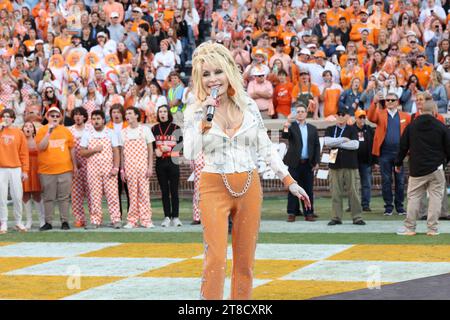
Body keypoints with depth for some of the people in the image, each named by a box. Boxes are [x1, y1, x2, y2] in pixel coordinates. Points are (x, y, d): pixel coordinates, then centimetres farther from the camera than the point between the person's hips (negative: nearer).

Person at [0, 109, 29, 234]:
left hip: (16, 169, 1)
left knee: (18, 197, 3)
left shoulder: (19, 133, 6)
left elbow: (24, 153, 6)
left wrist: (25, 170, 2)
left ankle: (18, 222, 15)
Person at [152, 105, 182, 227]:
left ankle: (175, 217, 2)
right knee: (164, 191, 5)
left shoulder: (175, 128, 0)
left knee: (174, 191, -2)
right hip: (160, 163, 2)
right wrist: (156, 150, -8)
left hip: (173, 162, -2)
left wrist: (169, 148, -14)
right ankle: (167, 217, 8)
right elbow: (151, 145, 12)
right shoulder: (154, 129, 8)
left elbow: (181, 143, -1)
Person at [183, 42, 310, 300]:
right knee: (216, 259, -13)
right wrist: (200, 115, -19)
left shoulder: (248, 105, 4)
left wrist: (289, 181, 8)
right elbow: (190, 153, -15)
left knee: (245, 260, 6)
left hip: (249, 187, 3)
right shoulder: (196, 111, -1)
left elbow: (266, 148, 11)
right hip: (214, 188, -3)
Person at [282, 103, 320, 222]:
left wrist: (316, 162, 2)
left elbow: (317, 146, 11)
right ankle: (291, 213, 2)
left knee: (308, 189, 3)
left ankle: (308, 213, 7)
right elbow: (285, 136, -17)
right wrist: (286, 126, -38)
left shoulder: (312, 129, 12)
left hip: (308, 163, 3)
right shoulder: (291, 126, 3)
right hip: (295, 163, -3)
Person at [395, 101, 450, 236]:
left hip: (416, 169, 2)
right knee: (435, 197, 4)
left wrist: (398, 163, 18)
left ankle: (409, 227, 6)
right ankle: (432, 228, 1)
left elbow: (403, 146, 6)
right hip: (436, 169, -2)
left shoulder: (411, 126, 2)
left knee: (413, 196, 8)